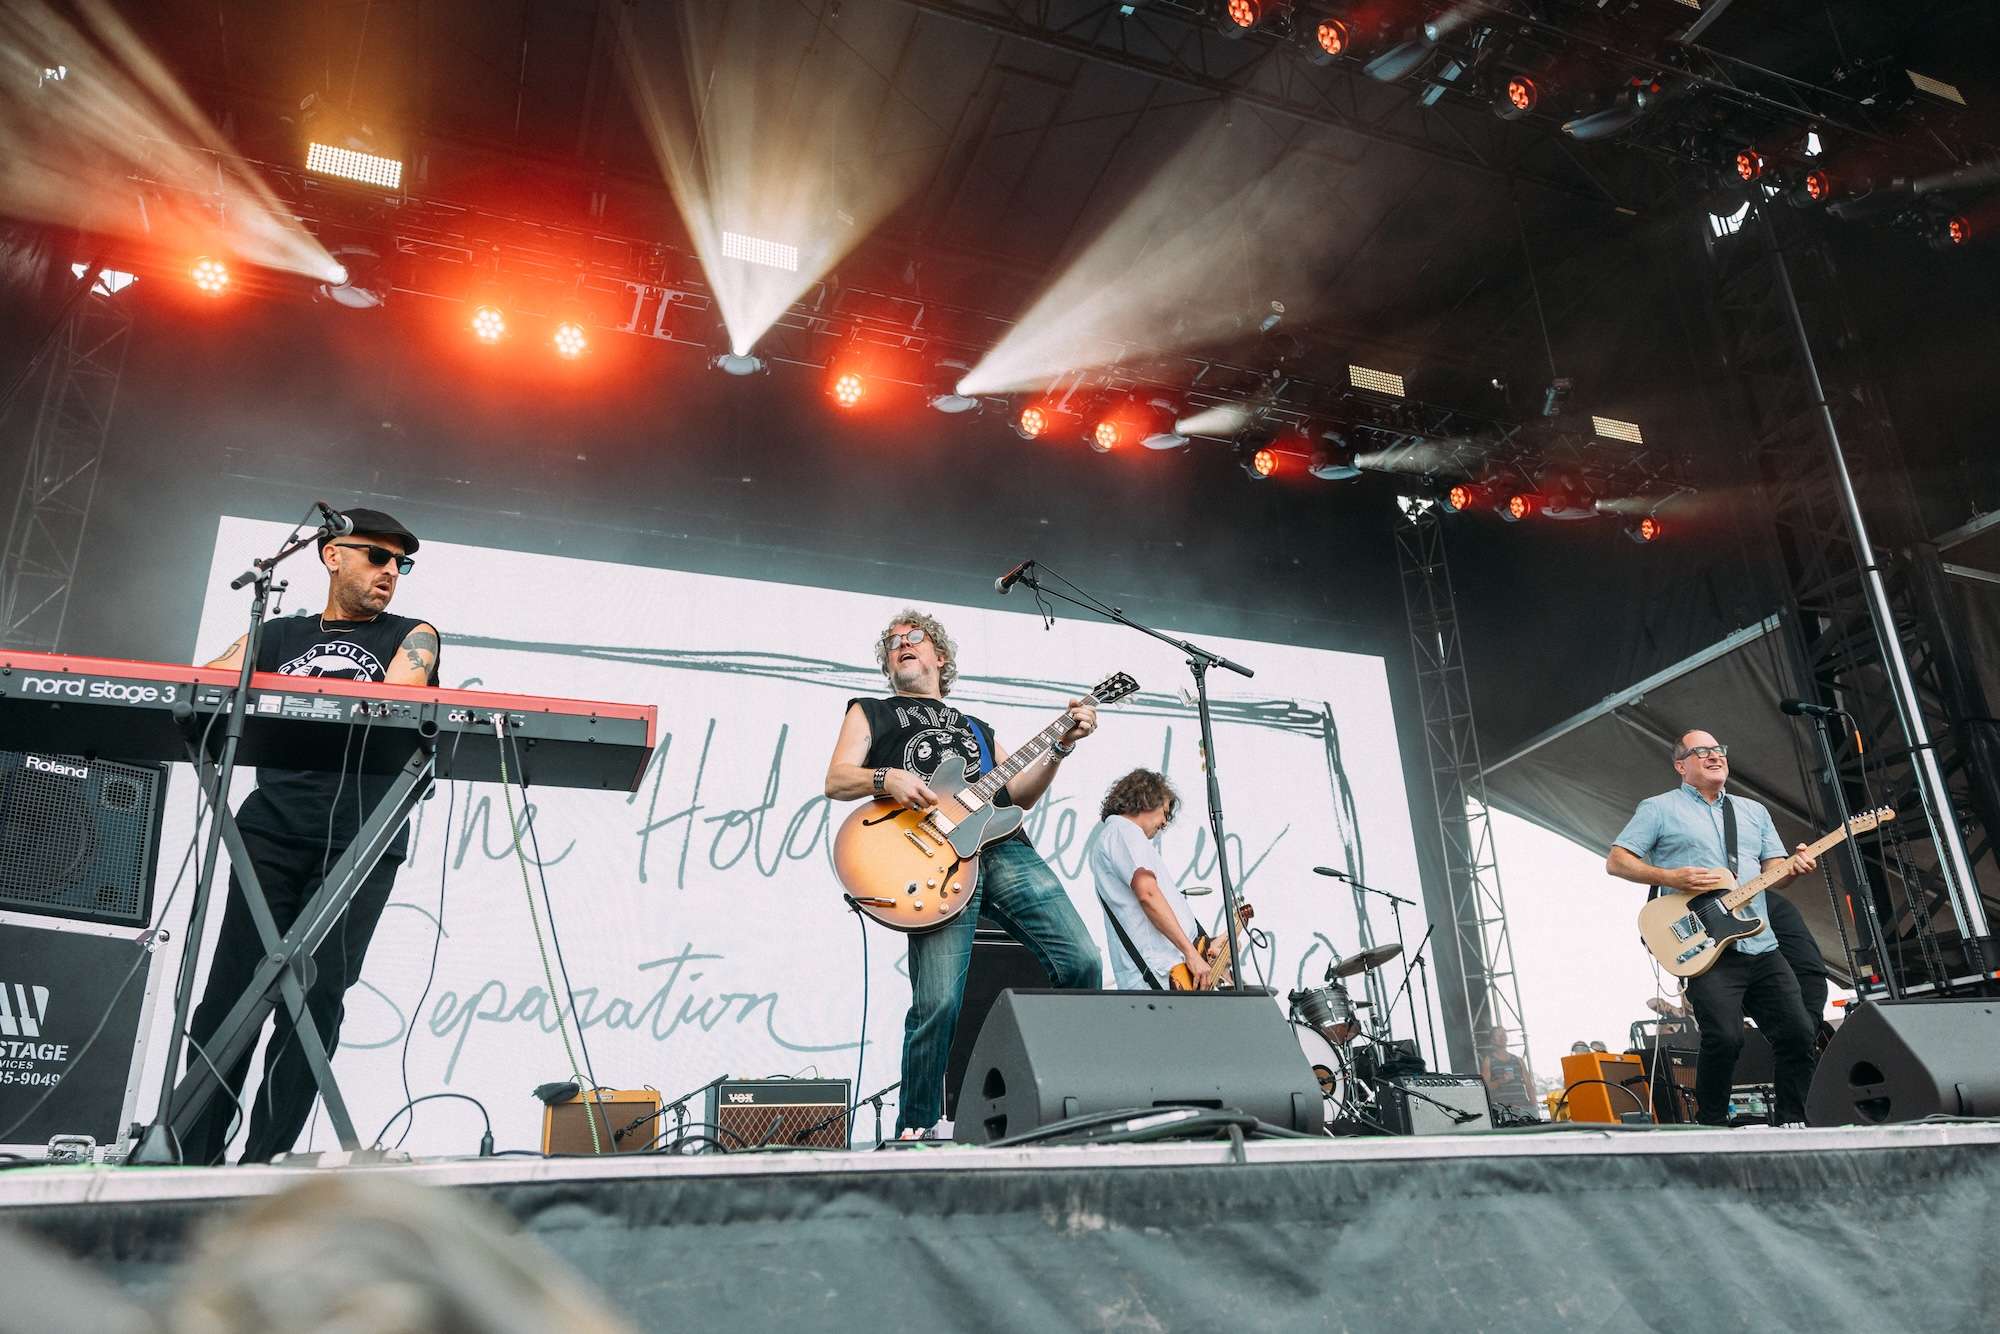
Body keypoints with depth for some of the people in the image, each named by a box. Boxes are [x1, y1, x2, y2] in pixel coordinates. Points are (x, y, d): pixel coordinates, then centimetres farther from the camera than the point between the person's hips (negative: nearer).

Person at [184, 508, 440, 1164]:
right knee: (232, 988, -2)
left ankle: (261, 1163, 3)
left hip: (361, 844, -1)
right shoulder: (279, 635, 20)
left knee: (315, 999, -4)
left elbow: (398, 694, -6)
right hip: (273, 831, 2)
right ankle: (192, 1155, 6)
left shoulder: (412, 636, 14)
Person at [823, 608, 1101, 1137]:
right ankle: (916, 1129, 4)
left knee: (1082, 962, -9)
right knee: (939, 1000, -16)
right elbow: (836, 781, 9)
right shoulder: (870, 712, 24)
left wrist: (1060, 747, 9)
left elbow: (1019, 795, 22)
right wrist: (887, 778, -12)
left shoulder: (976, 727, 34)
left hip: (1005, 850, 4)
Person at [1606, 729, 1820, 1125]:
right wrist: (1671, 877, -14)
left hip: (1762, 947, 6)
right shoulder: (1659, 809, 5)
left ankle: (1793, 1124, 18)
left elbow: (1773, 868, 17)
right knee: (1725, 1037, -18)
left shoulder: (1754, 810, 22)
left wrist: (1794, 866, -7)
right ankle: (1712, 1126, 1)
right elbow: (1615, 861, 0)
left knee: (1797, 1034, 1)